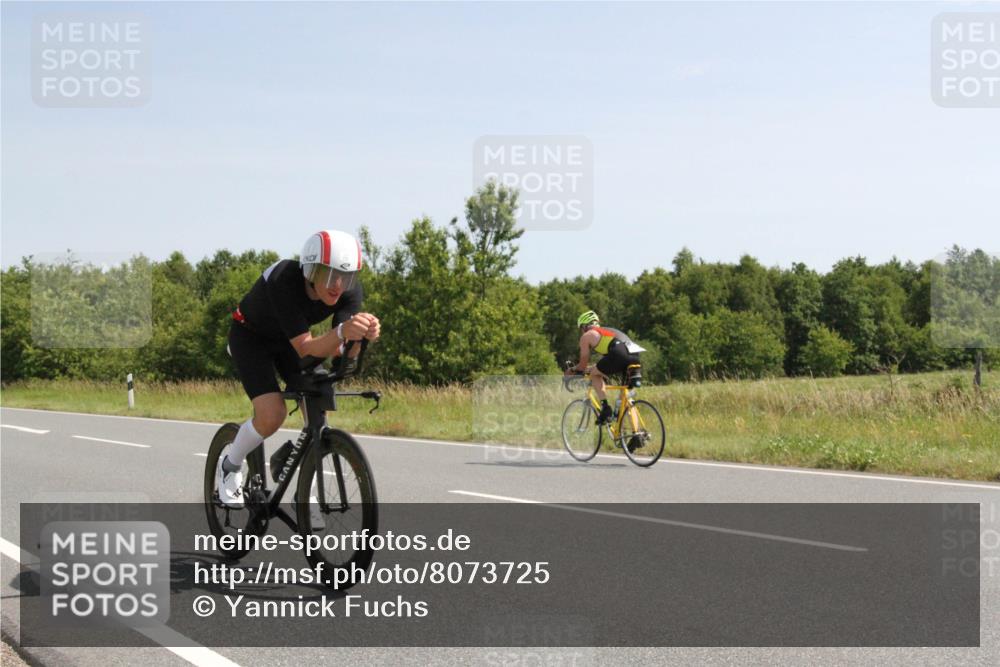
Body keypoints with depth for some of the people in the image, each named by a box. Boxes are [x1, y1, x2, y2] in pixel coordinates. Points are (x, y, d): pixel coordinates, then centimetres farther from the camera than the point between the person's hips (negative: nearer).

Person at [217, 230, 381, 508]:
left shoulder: (350, 290, -26)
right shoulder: (284, 281, -40)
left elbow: (343, 352, -31)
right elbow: (305, 348, -43)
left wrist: (362, 334, -53)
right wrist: (342, 331, -61)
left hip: (288, 340, 5)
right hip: (250, 336, -5)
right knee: (272, 415, -21)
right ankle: (229, 467, 8)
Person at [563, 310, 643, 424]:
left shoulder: (587, 336, 18)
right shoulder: (608, 331, 38)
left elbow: (583, 365, 22)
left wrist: (572, 370, 43)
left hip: (620, 354, -7)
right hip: (635, 357, 7)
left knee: (594, 374, 16)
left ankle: (605, 407, 1)